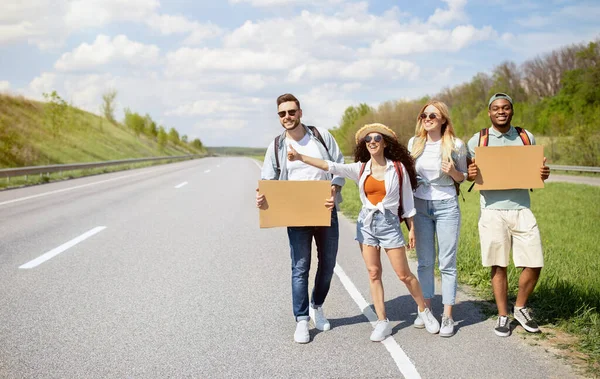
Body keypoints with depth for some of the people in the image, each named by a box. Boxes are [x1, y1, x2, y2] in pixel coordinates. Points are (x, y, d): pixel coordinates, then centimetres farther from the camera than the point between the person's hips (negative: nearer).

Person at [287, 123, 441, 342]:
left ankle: (424, 311, 23)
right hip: (366, 224, 3)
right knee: (373, 273, 3)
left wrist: (411, 228, 2)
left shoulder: (398, 168, -4)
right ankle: (382, 322, 11)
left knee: (404, 274, 1)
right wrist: (301, 157, -18)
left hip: (389, 223, -3)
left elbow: (407, 200, 2)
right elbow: (331, 167, -8)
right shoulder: (360, 169, 1)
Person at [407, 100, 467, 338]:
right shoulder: (414, 143, 4)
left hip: (446, 206, -3)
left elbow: (463, 177, 6)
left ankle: (447, 317, 5)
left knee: (447, 263, 0)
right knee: (424, 262, 8)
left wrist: (452, 172, -15)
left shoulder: (456, 145, -4)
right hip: (420, 206, 3)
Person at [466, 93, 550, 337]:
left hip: (522, 209, 2)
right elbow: (468, 174, 9)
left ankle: (520, 308, 23)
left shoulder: (526, 138, 10)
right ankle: (503, 316, 18)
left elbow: (535, 171, 18)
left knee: (534, 264, -1)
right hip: (492, 211, -2)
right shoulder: (477, 140, 4)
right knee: (498, 266, 2)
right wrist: (471, 174, -15)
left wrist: (543, 174, -5)